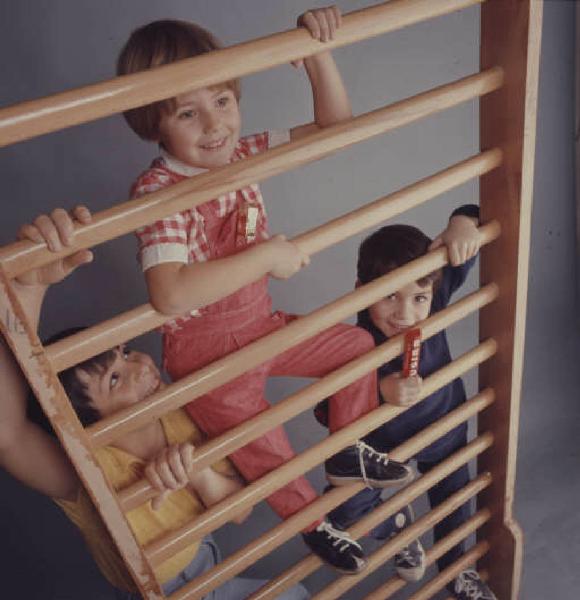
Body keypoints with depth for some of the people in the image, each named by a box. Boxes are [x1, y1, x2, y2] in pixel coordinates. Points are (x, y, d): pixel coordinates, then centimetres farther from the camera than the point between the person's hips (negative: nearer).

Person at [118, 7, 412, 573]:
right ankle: (315, 524, 45)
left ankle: (347, 456, 36)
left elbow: (333, 126, -5)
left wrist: (318, 52, -22)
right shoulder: (156, 193, -30)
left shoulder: (239, 154, -9)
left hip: (262, 326, 7)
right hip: (208, 359, -6)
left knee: (358, 345, 14)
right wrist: (267, 255, -36)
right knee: (272, 461, 10)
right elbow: (169, 296, -44)